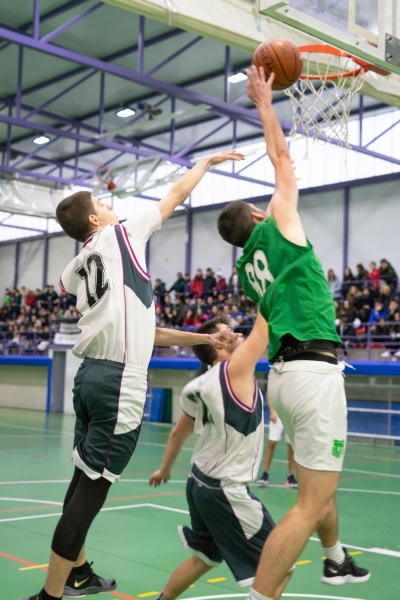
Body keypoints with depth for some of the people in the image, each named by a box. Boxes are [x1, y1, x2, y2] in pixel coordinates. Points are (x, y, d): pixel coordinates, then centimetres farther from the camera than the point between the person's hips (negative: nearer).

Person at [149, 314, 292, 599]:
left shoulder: (197, 387, 6)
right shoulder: (235, 370, -18)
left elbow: (179, 432, 19)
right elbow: (263, 329, -16)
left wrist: (165, 469, 34)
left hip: (200, 482, 9)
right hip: (225, 492, -9)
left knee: (204, 558, 28)